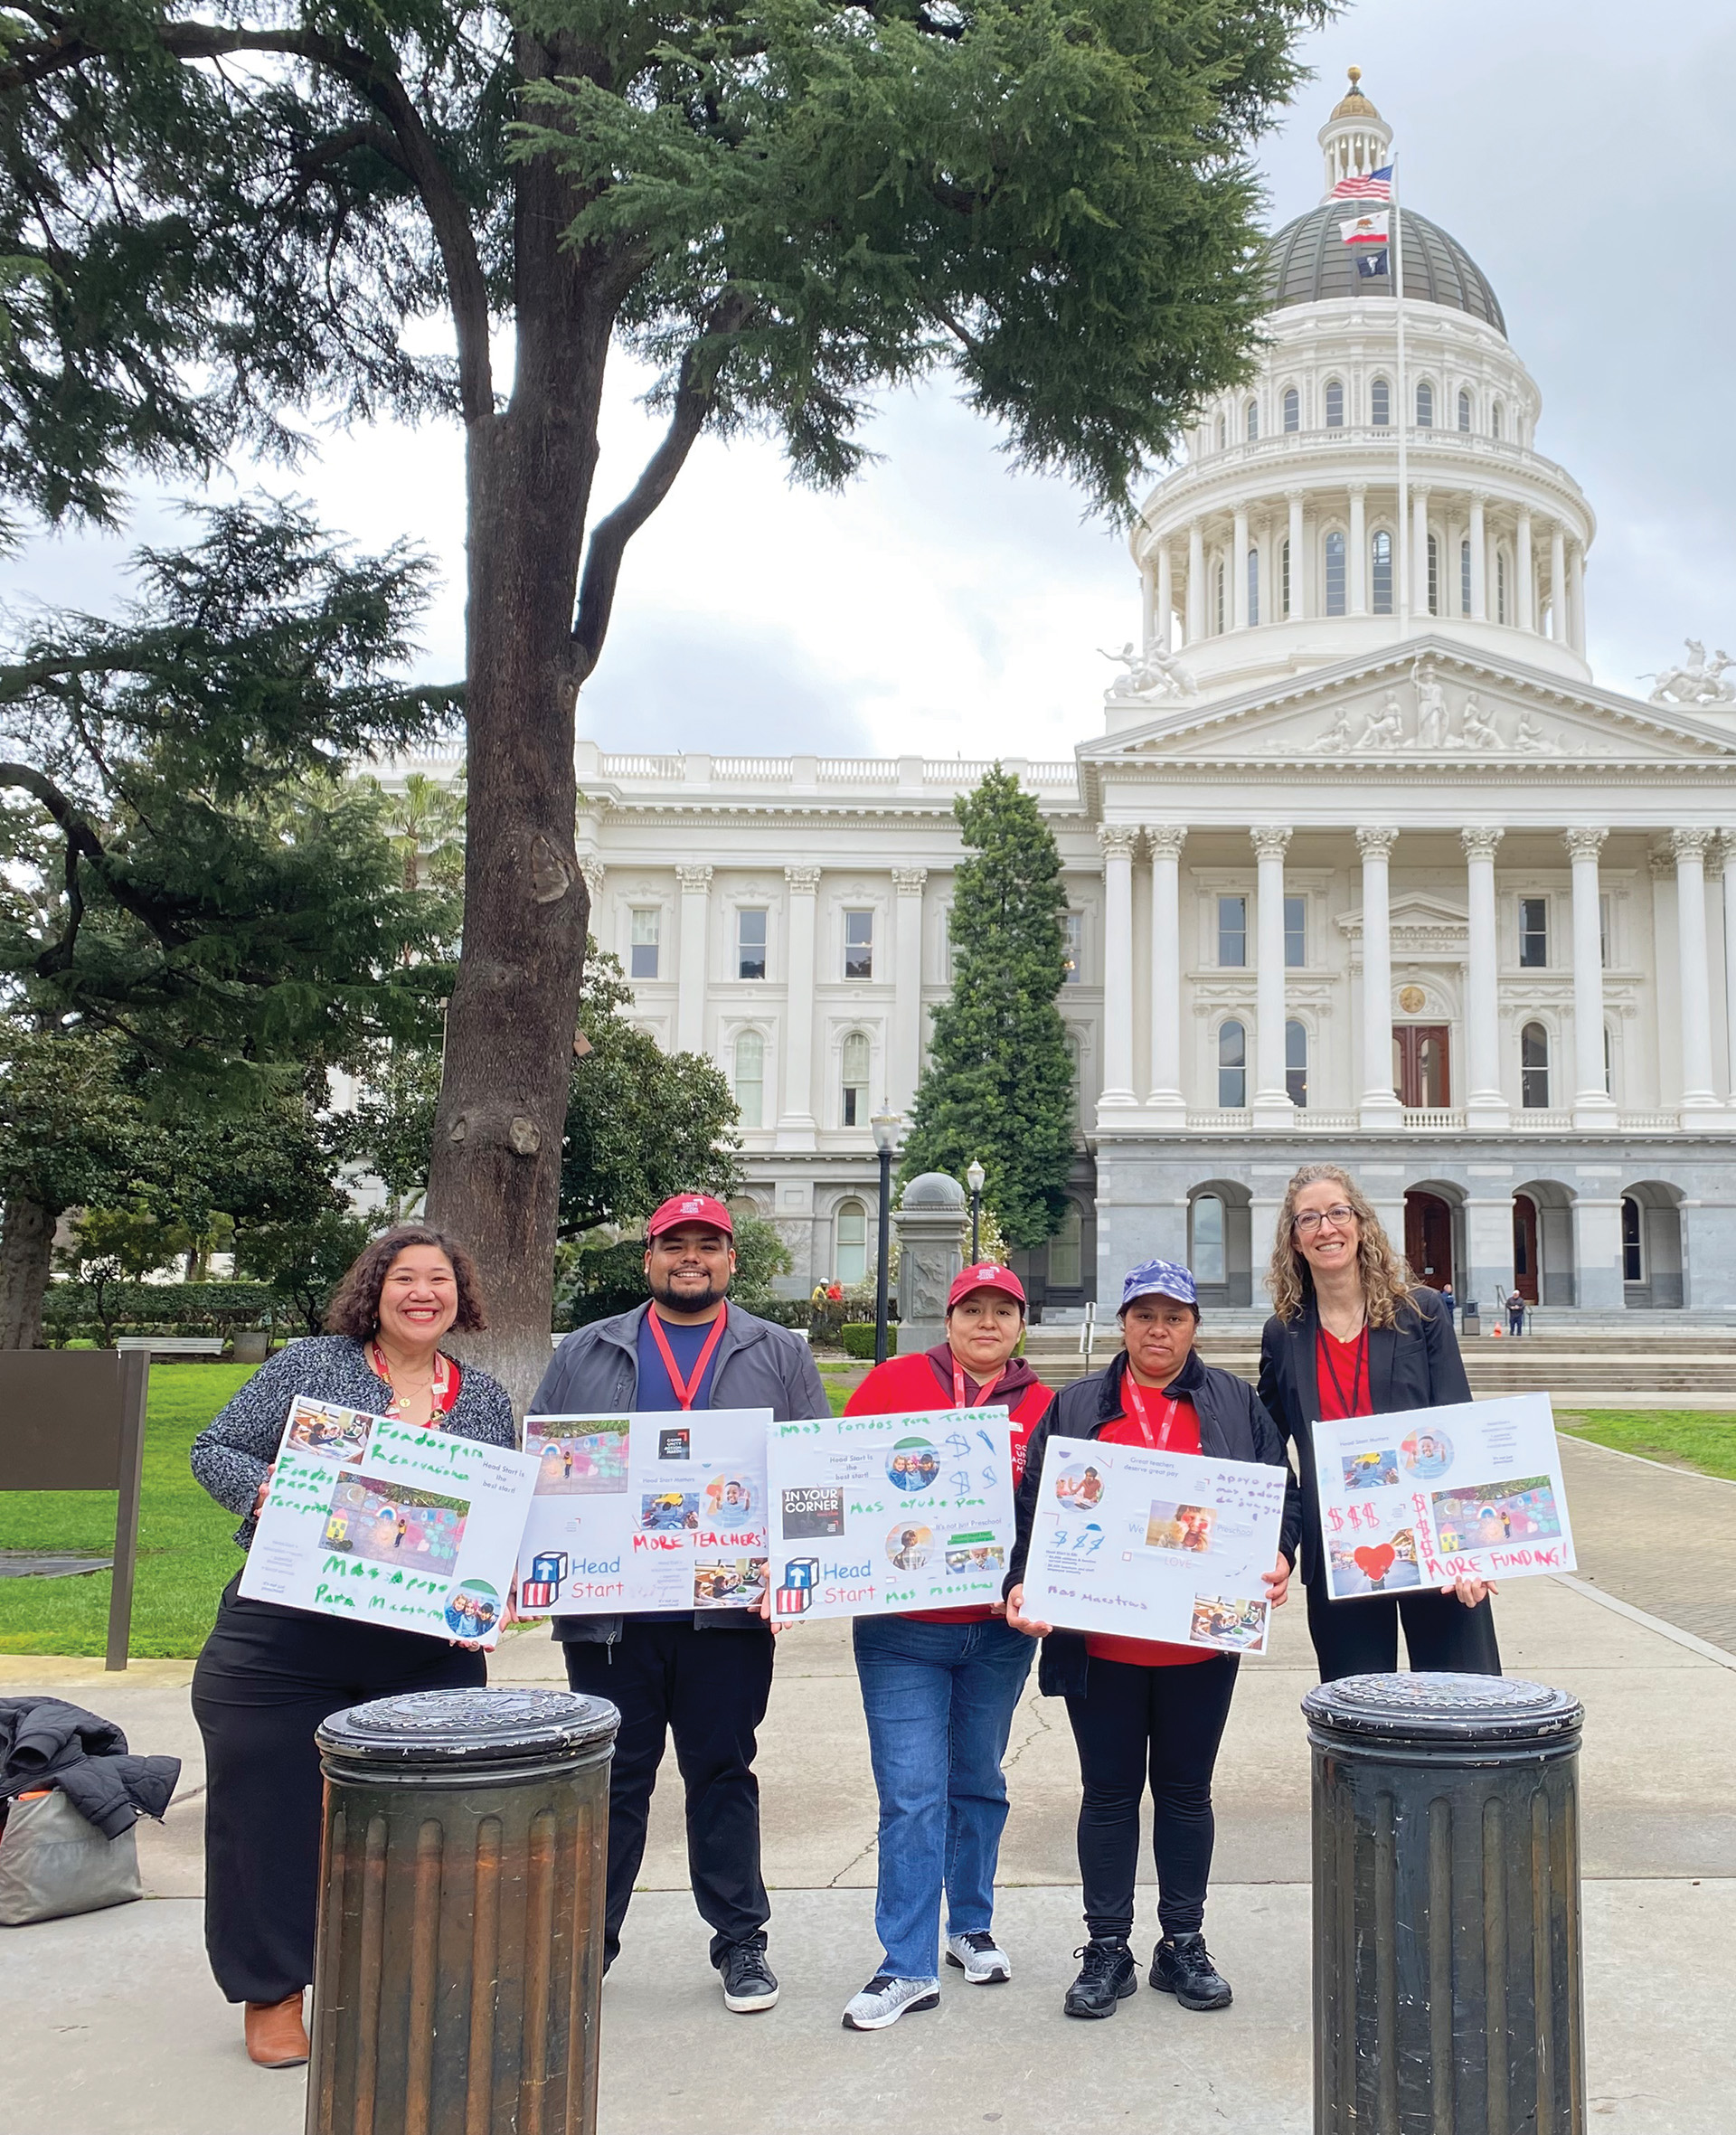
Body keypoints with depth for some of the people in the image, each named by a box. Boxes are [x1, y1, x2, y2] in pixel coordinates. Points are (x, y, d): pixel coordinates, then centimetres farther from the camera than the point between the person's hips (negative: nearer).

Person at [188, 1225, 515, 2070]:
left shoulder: (487, 1399, 9)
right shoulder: (309, 1365, 0)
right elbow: (214, 1450, 3)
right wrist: (267, 1492, -17)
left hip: (429, 1649, 2)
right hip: (287, 1642, -2)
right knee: (275, 1810, 5)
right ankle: (272, 1990, 24)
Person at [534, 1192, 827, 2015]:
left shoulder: (781, 1357, 8)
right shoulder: (583, 1355, 10)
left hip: (729, 1612, 0)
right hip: (608, 1613, 1)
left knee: (723, 1774, 9)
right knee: (609, 1779, 8)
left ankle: (740, 1939, 23)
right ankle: (589, 1939, 22)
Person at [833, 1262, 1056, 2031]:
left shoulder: (1045, 1407, 3)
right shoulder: (892, 1382, 0)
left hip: (999, 1629, 2)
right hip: (900, 1628, -2)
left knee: (977, 1782, 17)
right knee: (912, 1794, -3)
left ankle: (971, 1927, 36)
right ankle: (908, 1968, 7)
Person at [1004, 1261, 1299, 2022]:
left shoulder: (1236, 1403, 8)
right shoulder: (1075, 1407, 7)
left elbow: (1280, 1492, 4)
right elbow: (1034, 1504, 3)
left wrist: (1279, 1557, -14)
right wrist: (1022, 1582, -10)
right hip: (1099, 1639, 0)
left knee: (1185, 1790, 12)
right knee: (1109, 1791, 8)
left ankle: (1184, 1945, 25)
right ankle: (1106, 1951, 19)